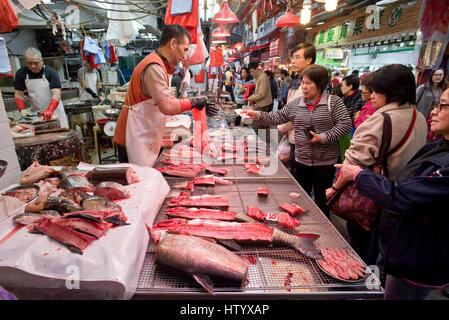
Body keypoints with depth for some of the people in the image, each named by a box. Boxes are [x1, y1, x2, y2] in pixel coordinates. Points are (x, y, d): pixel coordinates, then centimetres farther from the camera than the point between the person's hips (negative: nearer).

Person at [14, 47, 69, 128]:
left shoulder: (51, 72, -12)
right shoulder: (21, 73, -1)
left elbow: (56, 93, -23)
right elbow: (19, 94, 3)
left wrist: (49, 110, -37)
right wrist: (22, 109, -15)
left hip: (54, 110, -3)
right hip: (35, 112, 3)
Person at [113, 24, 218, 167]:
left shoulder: (158, 65, 17)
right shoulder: (154, 67, -17)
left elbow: (167, 102, 20)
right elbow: (168, 107, -27)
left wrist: (198, 106, 13)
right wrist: (193, 101, -12)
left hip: (143, 137, 10)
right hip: (136, 138, -10)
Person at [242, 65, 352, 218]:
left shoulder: (334, 102, -5)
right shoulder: (295, 104, 6)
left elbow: (345, 124, -10)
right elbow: (278, 118, 6)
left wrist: (323, 137, -19)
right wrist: (257, 115, -5)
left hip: (325, 161, -3)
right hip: (302, 159, 4)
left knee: (322, 199, 9)